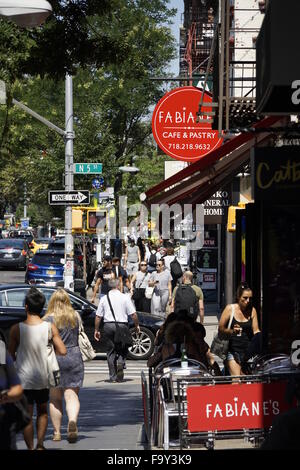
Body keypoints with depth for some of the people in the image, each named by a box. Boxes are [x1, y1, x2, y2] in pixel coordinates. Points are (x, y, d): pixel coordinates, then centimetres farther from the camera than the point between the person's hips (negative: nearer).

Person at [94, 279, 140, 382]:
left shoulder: (104, 299, 6)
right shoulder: (125, 297, 0)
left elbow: (98, 316, 6)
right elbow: (133, 314, -2)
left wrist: (96, 330, 14)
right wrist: (137, 325, 11)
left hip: (108, 325, 2)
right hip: (122, 325, -1)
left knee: (110, 351, 8)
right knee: (122, 349, 11)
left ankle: (113, 376, 6)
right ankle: (121, 362, -21)